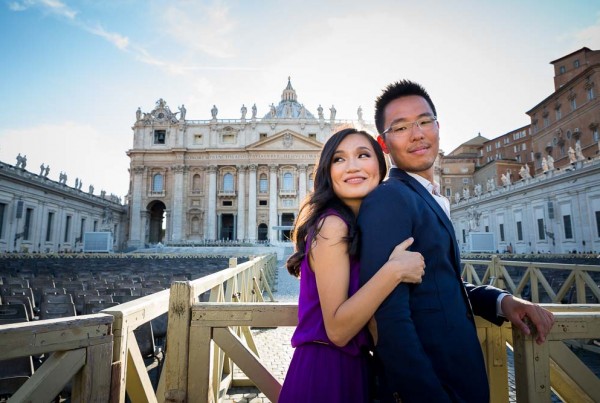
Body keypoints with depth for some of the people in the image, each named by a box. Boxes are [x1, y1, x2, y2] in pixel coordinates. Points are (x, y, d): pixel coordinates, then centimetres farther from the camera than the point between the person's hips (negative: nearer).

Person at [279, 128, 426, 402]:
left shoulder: (363, 226, 5)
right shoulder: (333, 223, -20)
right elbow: (337, 330, -22)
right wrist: (393, 271, -28)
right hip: (325, 372, -8)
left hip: (353, 368, 8)